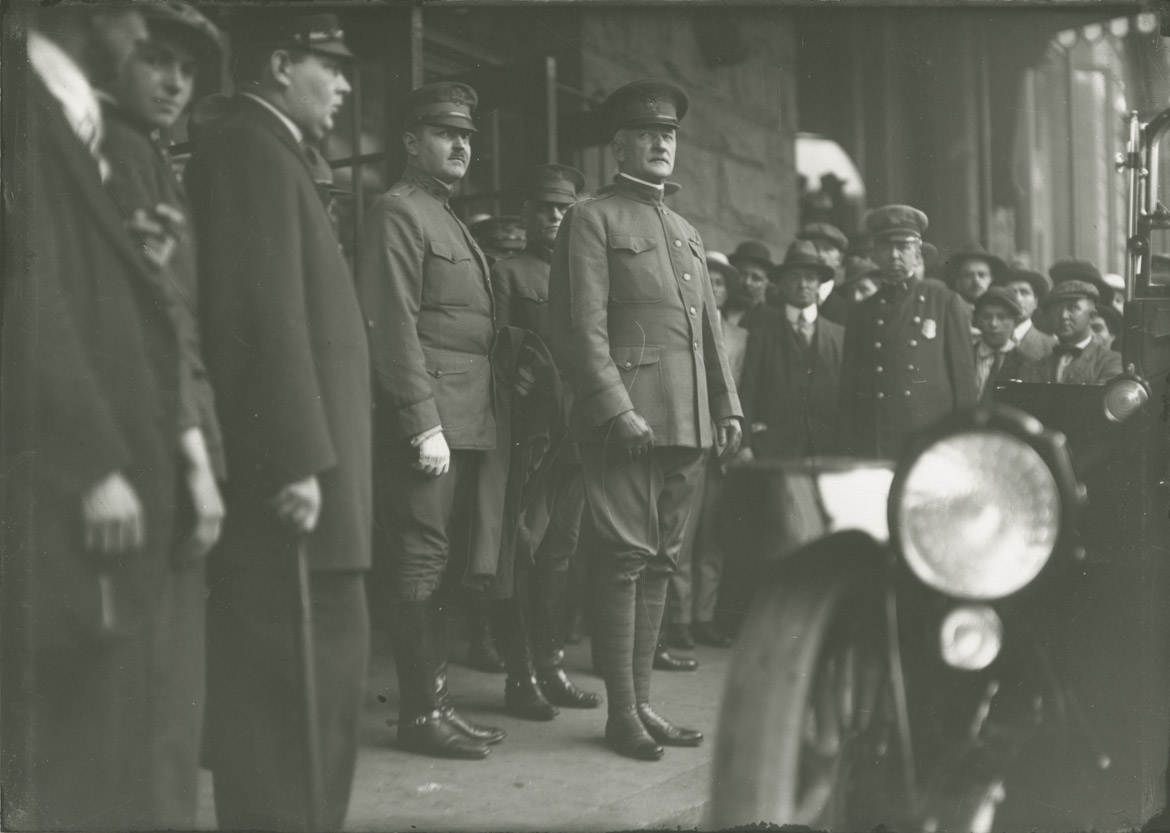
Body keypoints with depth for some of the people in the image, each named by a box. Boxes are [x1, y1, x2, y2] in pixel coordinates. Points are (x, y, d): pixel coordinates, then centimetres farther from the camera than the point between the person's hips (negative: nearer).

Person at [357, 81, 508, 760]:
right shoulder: (398, 212, -5)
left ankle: (438, 699, 19)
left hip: (468, 421, 9)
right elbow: (395, 326, -13)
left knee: (440, 564, 12)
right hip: (429, 419, -9)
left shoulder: (450, 219, 23)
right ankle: (422, 714, 2)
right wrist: (424, 424, -18)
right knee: (422, 564, -5)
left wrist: (481, 422, 14)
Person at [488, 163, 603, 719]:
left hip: (577, 434, 6)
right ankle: (520, 676, 3)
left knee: (559, 551, 10)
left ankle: (550, 667, 18)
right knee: (521, 551, -4)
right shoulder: (507, 274, 3)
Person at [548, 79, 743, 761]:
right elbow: (583, 327, -10)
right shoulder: (592, 220, 0)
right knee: (626, 561, -4)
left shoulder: (687, 232, 22)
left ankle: (643, 699, 18)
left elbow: (710, 329, 21)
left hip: (689, 423, 7)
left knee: (662, 561, 10)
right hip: (628, 417, -7)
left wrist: (729, 408, 12)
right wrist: (618, 409, -17)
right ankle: (623, 712, 4)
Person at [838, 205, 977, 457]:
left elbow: (964, 374, 4)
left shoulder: (947, 303, 5)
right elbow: (848, 388, 11)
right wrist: (848, 450, 5)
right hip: (873, 446, 2)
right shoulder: (862, 313, 11)